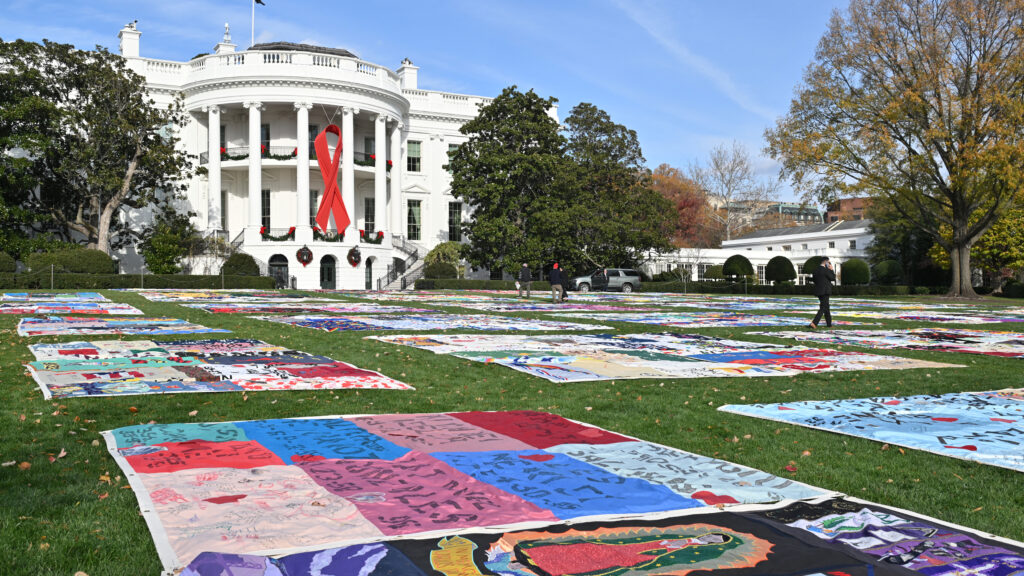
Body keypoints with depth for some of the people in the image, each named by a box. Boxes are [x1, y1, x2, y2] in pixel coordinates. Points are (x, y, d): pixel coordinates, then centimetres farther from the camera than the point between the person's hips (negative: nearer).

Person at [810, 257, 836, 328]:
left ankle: (829, 324, 22)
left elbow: (814, 280, 15)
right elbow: (833, 278, -5)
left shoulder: (816, 270, 9)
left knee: (826, 307, 17)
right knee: (823, 308, -8)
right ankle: (814, 323, -20)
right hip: (825, 291, -8)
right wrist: (831, 270, 2)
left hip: (818, 291, 8)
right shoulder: (826, 270, -14)